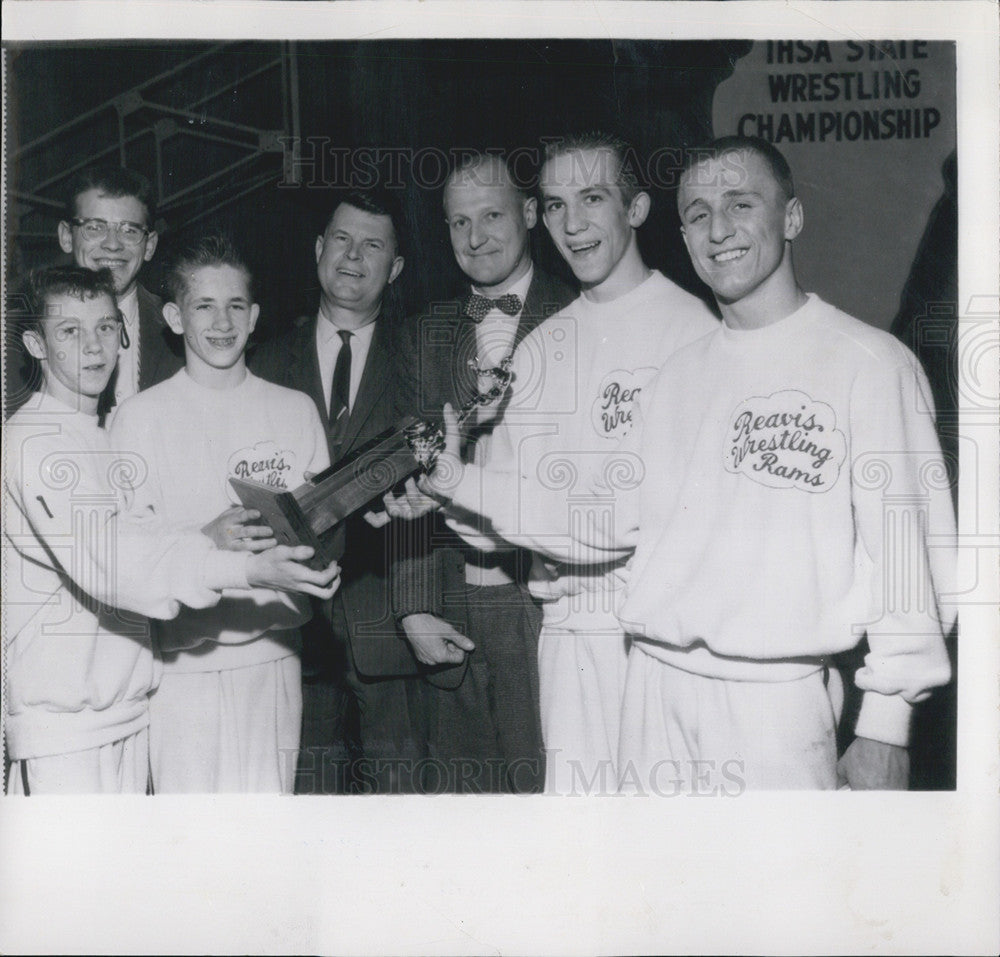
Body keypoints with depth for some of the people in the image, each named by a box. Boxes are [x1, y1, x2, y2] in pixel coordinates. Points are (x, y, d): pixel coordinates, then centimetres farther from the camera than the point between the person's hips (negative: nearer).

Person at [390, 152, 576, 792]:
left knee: (548, 781, 0)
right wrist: (415, 609, 3)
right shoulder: (427, 333, 13)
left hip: (548, 602, -3)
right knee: (467, 780, 9)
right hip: (453, 615, 4)